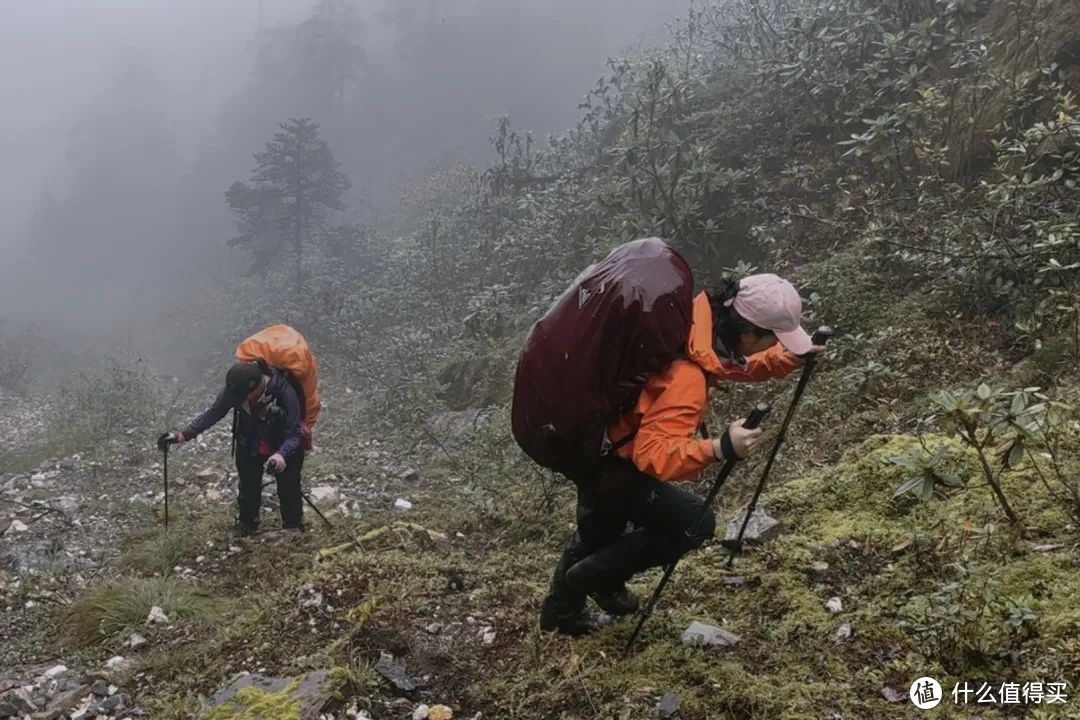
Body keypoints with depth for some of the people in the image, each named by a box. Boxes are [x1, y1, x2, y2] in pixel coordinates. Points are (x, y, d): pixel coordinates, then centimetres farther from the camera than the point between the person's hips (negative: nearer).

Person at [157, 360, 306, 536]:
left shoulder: (285, 392, -37)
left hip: (284, 450, -3)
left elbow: (294, 433, -33)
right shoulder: (235, 388, -26)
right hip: (249, 448, 3)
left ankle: (294, 528, 37)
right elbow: (213, 413, -12)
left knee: (289, 489, 13)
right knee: (248, 489, 19)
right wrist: (183, 434, -20)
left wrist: (282, 454, -52)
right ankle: (246, 524, 45)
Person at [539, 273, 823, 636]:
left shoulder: (701, 320, -9)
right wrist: (720, 448, -48)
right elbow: (654, 455, -39)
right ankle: (595, 578, 10)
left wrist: (793, 358, -4)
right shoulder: (687, 377, -35)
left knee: (598, 536, 29)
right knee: (696, 523, -3)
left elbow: (736, 365, 9)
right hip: (608, 461, -9)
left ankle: (561, 611, 53)